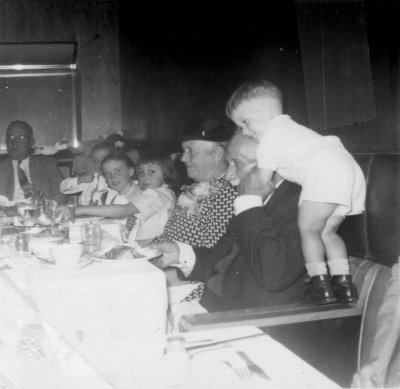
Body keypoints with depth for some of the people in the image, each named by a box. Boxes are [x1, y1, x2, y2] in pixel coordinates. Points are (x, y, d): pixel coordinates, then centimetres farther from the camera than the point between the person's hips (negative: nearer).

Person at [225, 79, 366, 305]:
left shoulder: (271, 136, 3)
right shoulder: (288, 127, 31)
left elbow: (262, 180, 4)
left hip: (326, 172, -10)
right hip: (351, 170, 10)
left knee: (308, 227, -6)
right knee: (326, 231, 13)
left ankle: (320, 284, -9)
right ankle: (344, 283, 10)